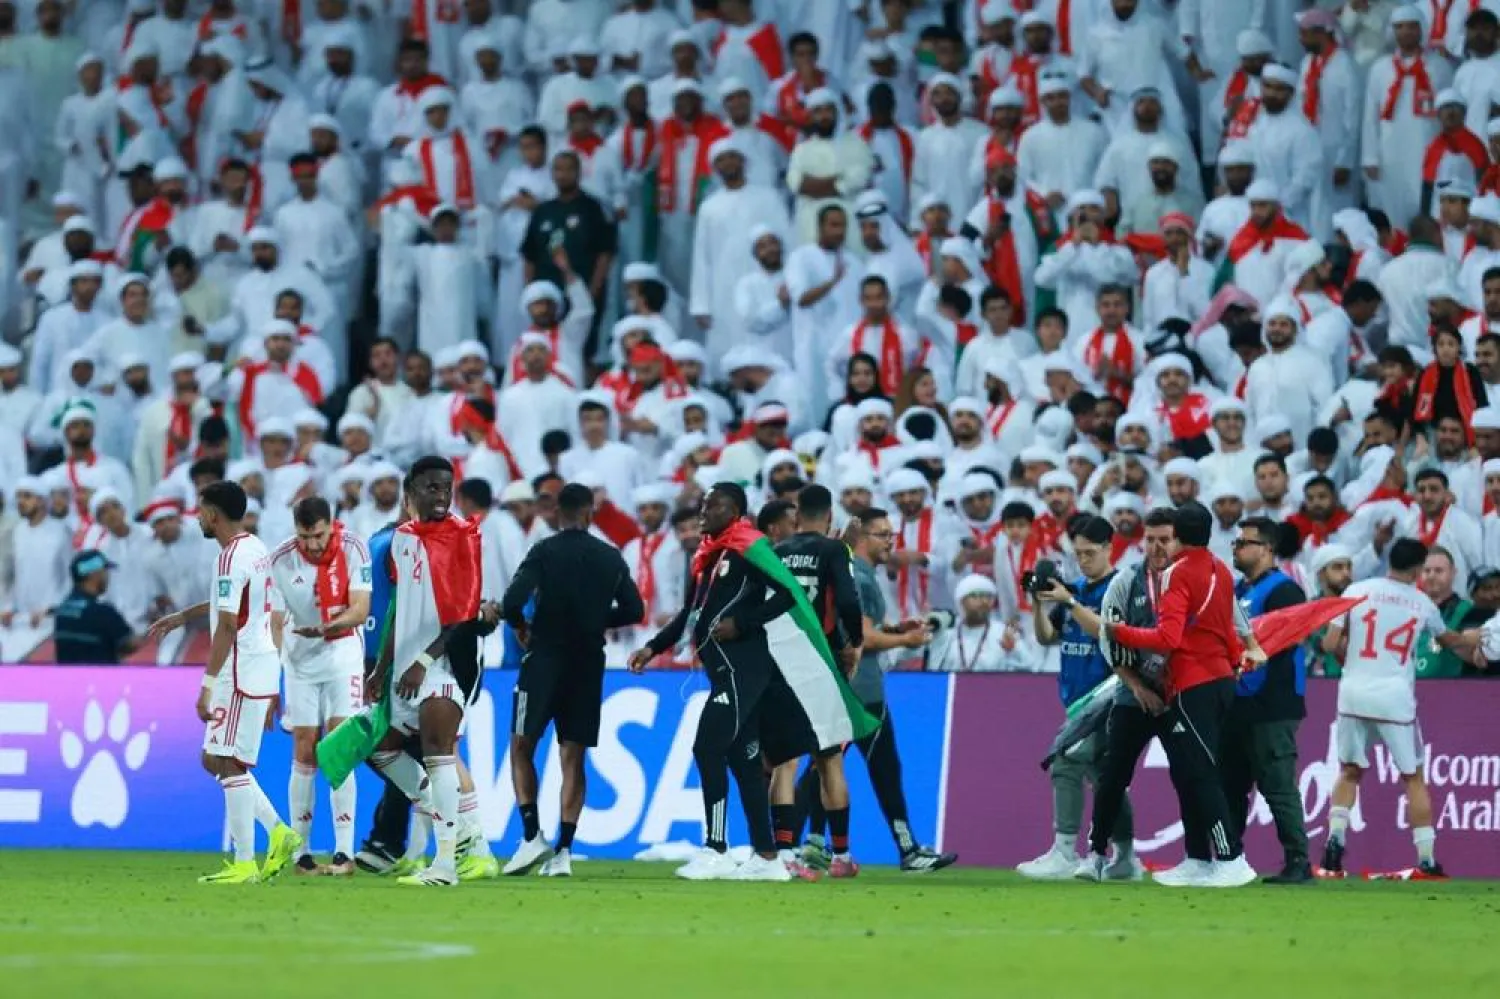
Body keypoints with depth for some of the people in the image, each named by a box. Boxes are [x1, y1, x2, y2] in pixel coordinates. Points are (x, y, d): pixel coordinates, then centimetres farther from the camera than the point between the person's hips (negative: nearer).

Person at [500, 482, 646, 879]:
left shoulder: (545, 552, -8)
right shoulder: (611, 558, 4)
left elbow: (512, 602, -17)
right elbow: (634, 610, 10)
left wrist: (520, 626, 4)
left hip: (545, 657, -3)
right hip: (589, 664, 4)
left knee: (522, 748, 8)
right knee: (573, 758, 7)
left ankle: (532, 836, -4)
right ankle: (564, 852, 1)